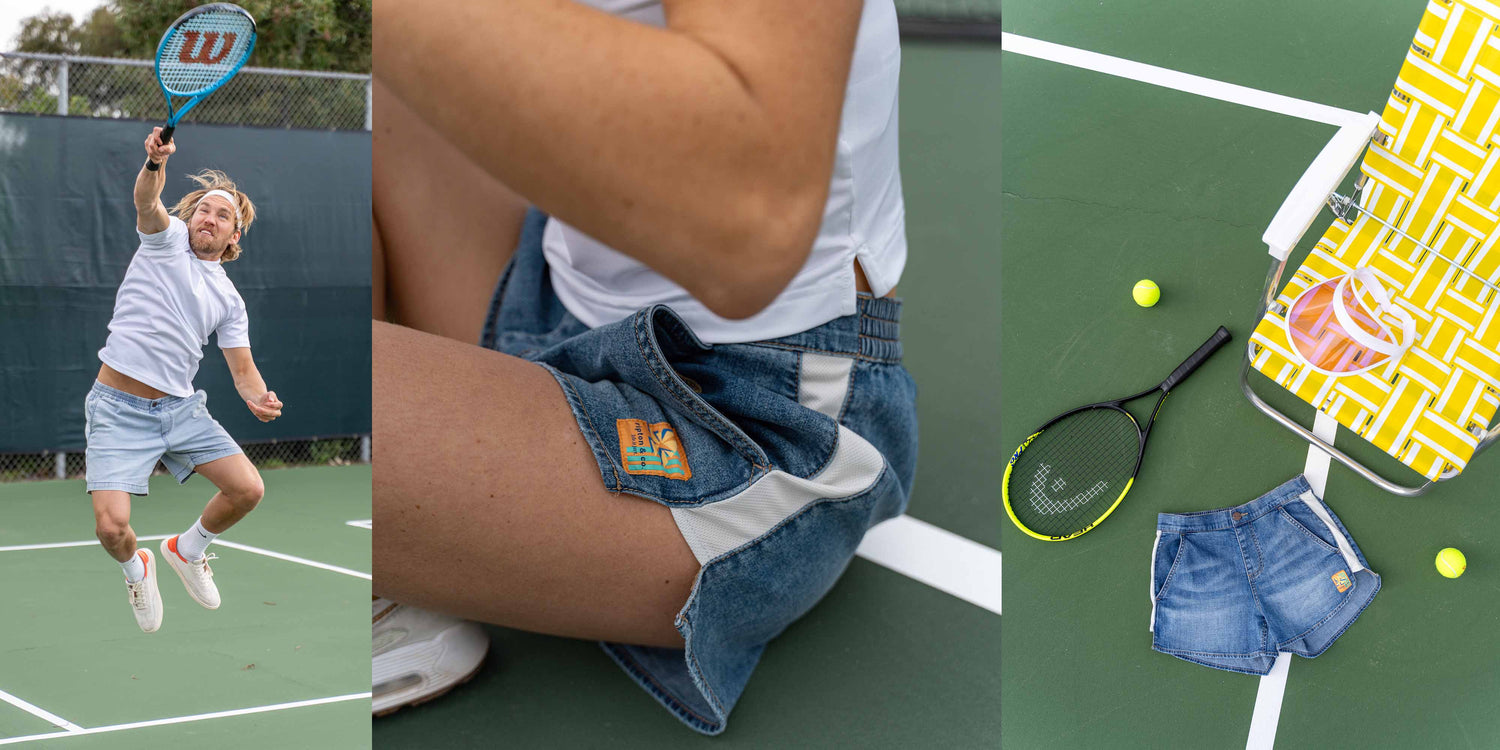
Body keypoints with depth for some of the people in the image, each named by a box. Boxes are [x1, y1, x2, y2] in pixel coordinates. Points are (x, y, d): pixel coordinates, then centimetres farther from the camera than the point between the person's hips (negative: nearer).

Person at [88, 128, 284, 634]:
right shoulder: (167, 237, 4)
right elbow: (146, 200, -18)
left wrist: (258, 398, -13)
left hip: (183, 408, 4)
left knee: (248, 489, -8)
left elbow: (242, 368, 10)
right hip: (119, 407, -4)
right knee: (111, 527, -19)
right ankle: (136, 568, 19)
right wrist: (156, 162, -39)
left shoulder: (229, 298, 14)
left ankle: (186, 551, 23)